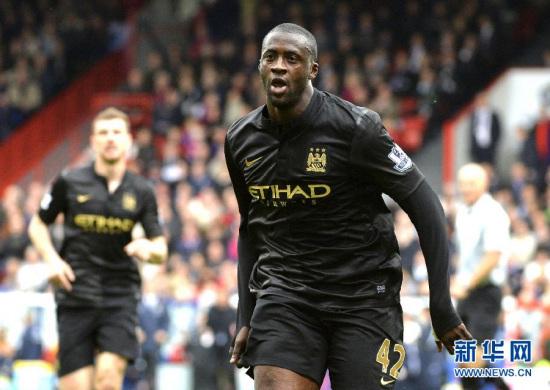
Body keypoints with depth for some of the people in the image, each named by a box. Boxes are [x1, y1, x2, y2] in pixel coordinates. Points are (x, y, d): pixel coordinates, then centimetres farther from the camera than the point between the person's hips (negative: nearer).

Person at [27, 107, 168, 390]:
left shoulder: (141, 191, 6)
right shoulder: (69, 183, 2)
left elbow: (160, 251, 9)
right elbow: (38, 225, 14)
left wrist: (149, 248, -15)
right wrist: (52, 259, -4)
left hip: (120, 295, 0)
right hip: (76, 294, 0)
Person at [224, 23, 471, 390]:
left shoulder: (356, 128, -11)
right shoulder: (241, 140, 5)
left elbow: (425, 206, -7)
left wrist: (442, 309, -9)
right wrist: (246, 318, 16)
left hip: (362, 296, -3)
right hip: (284, 292, 3)